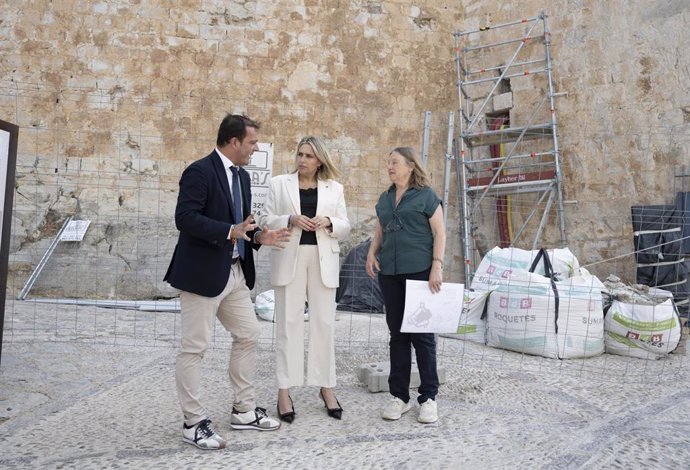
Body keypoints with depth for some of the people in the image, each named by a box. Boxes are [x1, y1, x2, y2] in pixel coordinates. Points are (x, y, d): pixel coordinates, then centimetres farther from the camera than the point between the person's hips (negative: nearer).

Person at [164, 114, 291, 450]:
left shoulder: (242, 175, 13)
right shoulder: (199, 171, -14)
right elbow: (184, 217, -22)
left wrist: (258, 236, 1)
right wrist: (229, 231, -28)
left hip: (235, 272, 9)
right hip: (203, 273, -9)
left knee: (249, 337, 14)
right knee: (194, 348, 1)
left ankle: (243, 411, 28)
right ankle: (194, 423, 15)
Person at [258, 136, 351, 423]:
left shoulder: (334, 188, 10)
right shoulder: (280, 183, 7)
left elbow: (345, 227, 9)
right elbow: (267, 221, 3)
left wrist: (329, 223, -12)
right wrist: (290, 220, -15)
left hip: (323, 261, 2)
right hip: (289, 259, -1)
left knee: (324, 323, 4)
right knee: (288, 323, -1)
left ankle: (326, 386, 14)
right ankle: (284, 390, 5)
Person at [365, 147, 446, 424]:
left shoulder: (426, 196, -1)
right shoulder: (384, 199, 16)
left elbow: (440, 233, -4)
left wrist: (437, 266, -14)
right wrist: (371, 253, 2)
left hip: (419, 271, -5)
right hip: (390, 273, 5)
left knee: (422, 333, 0)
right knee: (397, 334, 9)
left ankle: (428, 397, 11)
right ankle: (399, 396, 18)